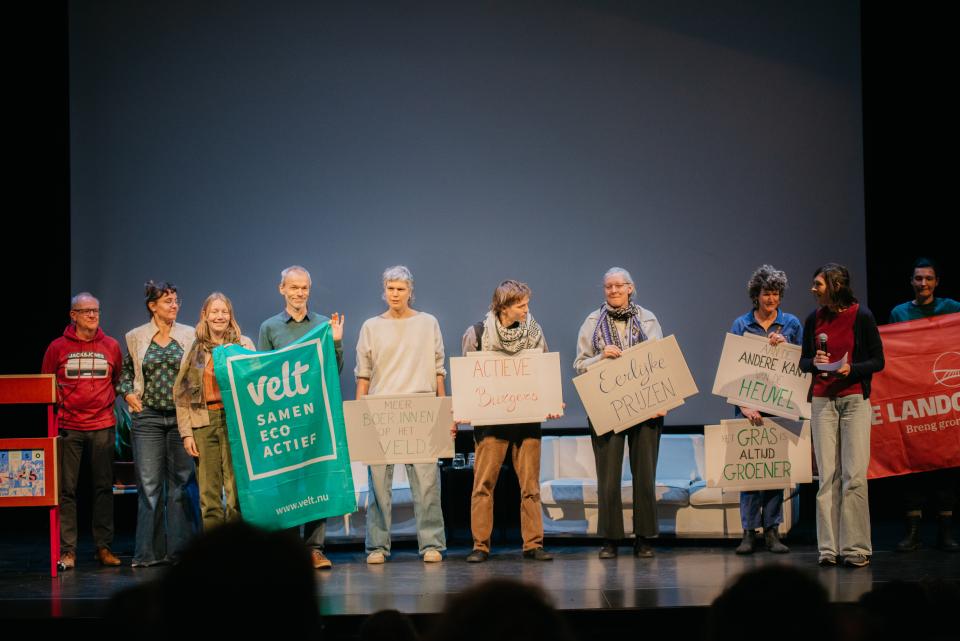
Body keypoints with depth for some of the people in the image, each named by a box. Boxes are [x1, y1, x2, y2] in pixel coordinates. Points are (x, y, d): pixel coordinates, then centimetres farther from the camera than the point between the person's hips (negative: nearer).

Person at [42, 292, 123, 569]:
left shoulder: (111, 346, 8)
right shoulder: (58, 347, 2)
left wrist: (108, 401, 11)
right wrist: (58, 406, 2)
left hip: (103, 426, 2)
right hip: (69, 427, -2)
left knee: (104, 487, 4)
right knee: (66, 489, -3)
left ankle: (104, 547, 10)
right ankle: (67, 551, -1)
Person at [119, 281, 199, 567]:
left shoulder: (189, 335, 4)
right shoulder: (136, 338, 5)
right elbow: (126, 371, 18)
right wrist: (128, 393, 2)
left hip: (181, 416, 0)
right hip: (148, 417, 0)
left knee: (181, 481, 2)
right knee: (149, 484, -1)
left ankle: (180, 547, 8)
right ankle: (149, 550, 4)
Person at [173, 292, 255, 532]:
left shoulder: (244, 344, 8)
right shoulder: (194, 348, 10)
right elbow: (181, 394, 9)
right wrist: (186, 432, 2)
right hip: (203, 422, 2)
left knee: (237, 490, -5)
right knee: (209, 494, 2)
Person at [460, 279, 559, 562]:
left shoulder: (534, 333, 6)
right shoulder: (477, 334, -1)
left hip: (528, 418, 2)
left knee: (530, 483, 2)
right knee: (484, 482, -2)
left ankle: (533, 544, 7)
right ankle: (480, 545, 4)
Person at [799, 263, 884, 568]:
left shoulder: (861, 316, -4)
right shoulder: (814, 319, 6)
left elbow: (878, 361, -1)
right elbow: (803, 362, 13)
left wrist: (851, 369, -18)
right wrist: (815, 362, -9)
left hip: (854, 400, -3)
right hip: (823, 401, 3)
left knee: (854, 475, -7)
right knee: (827, 476, 1)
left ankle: (855, 547, 0)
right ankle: (829, 547, 3)